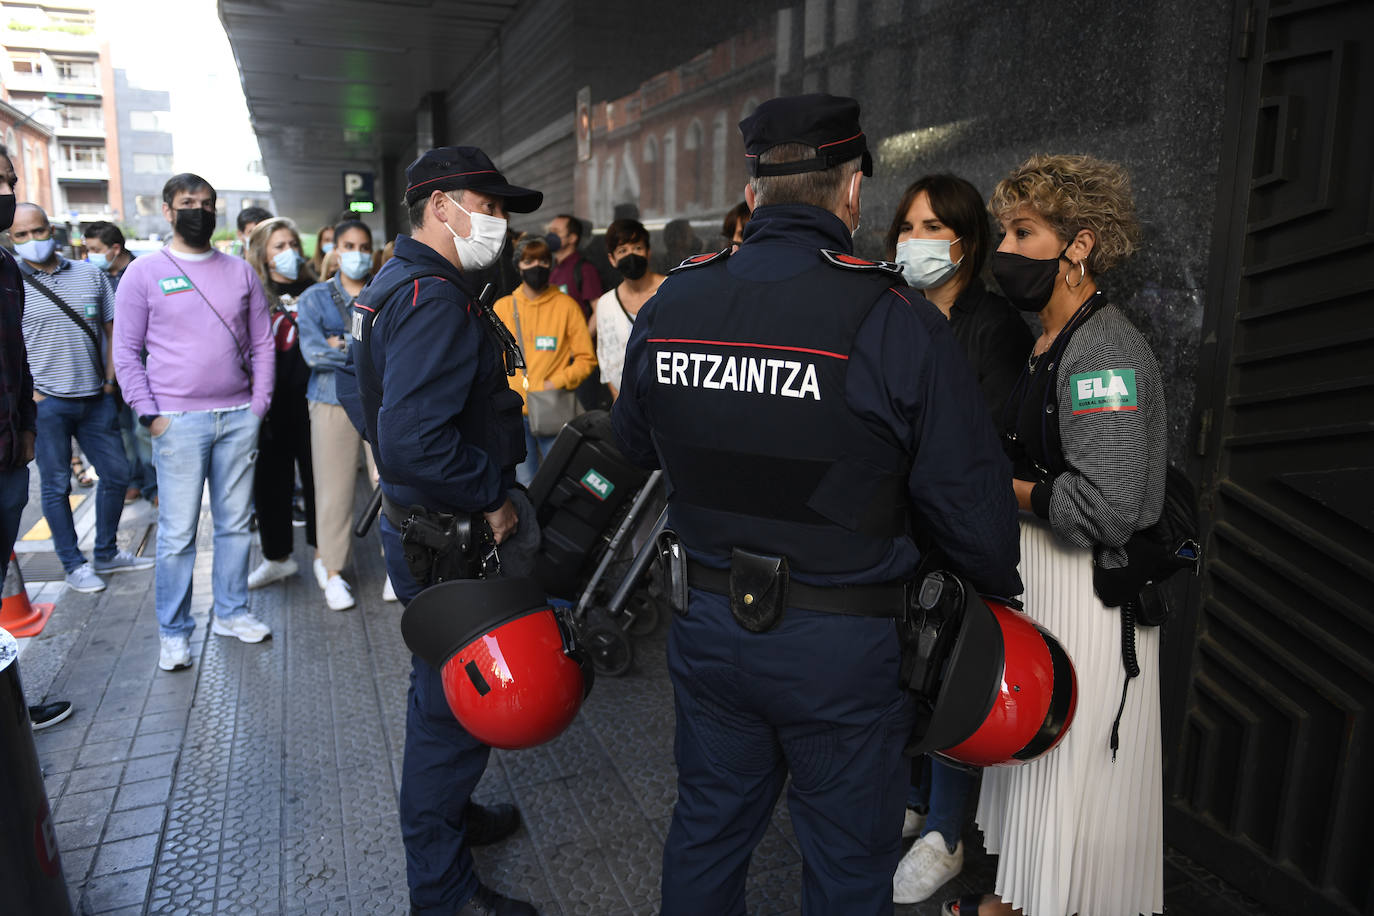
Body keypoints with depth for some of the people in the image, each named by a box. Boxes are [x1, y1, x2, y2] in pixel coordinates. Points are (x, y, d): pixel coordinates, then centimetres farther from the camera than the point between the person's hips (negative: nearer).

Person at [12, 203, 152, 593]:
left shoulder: (91, 275, 7)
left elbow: (112, 330, 10)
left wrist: (110, 380, 3)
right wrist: (27, 394, -10)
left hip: (96, 399, 4)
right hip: (46, 403, -3)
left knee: (116, 474, 10)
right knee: (55, 486, 5)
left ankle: (106, 554, 26)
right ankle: (74, 565, 17)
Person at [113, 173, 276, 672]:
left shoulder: (240, 271, 11)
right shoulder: (144, 272, 2)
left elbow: (262, 342, 11)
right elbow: (126, 351, 1)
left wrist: (259, 404, 2)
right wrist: (150, 415, -8)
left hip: (239, 418, 3)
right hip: (179, 421, -3)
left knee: (236, 523, 11)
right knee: (177, 533, 1)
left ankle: (232, 612, 26)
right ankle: (174, 631, 15)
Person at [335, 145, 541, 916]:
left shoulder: (392, 285, 11)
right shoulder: (436, 299, -23)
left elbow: (355, 389, 21)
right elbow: (414, 444, -34)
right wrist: (493, 495, -21)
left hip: (414, 524, 11)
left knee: (440, 691, 25)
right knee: (455, 707, 4)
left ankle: (448, 814, 47)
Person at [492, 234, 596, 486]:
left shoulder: (566, 305, 2)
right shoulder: (503, 306, 8)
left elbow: (586, 358, 1)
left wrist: (558, 382, -13)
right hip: (514, 412, 2)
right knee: (525, 484, 6)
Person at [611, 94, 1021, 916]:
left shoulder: (667, 308, -3)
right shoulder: (896, 321, -18)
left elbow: (636, 447, 12)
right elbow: (969, 496, -14)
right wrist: (1001, 587, 6)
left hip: (708, 624, 5)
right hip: (844, 644, -4)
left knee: (708, 828, 25)